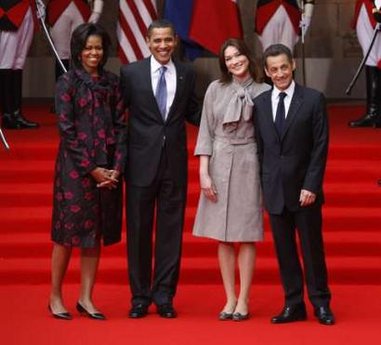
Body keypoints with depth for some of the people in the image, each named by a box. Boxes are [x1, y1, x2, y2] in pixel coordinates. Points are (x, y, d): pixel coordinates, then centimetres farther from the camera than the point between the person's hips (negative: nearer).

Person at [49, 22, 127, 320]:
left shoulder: (112, 82, 9)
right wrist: (91, 169, -12)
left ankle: (86, 298, 13)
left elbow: (121, 125, 7)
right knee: (69, 230, 0)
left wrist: (117, 166, -5)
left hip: (108, 168, 4)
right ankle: (56, 296, 10)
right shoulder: (68, 82, -4)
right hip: (75, 167, -4)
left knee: (96, 232, 6)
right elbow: (66, 130, -9)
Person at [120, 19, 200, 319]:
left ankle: (164, 295, 16)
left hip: (175, 162, 2)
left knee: (171, 230, 6)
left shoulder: (187, 74, 6)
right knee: (139, 230, 5)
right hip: (141, 162, -2)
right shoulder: (131, 73, -2)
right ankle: (140, 296, 16)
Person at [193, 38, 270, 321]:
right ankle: (230, 298, 13)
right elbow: (206, 132, 4)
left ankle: (244, 300, 7)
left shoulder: (264, 92, 1)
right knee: (224, 237, 5)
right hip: (219, 163, 2)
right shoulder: (216, 89, 4)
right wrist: (203, 173, -3)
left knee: (247, 236, 1)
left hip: (249, 165, -1)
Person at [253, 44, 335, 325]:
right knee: (284, 250, 7)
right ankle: (293, 305, 15)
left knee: (312, 247, 4)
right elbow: (260, 147, 8)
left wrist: (311, 186, -12)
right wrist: (262, 186, 3)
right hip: (274, 189, 3)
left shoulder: (313, 100, -4)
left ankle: (321, 303, 15)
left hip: (304, 189, -3)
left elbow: (320, 146, -6)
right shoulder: (259, 103, 6)